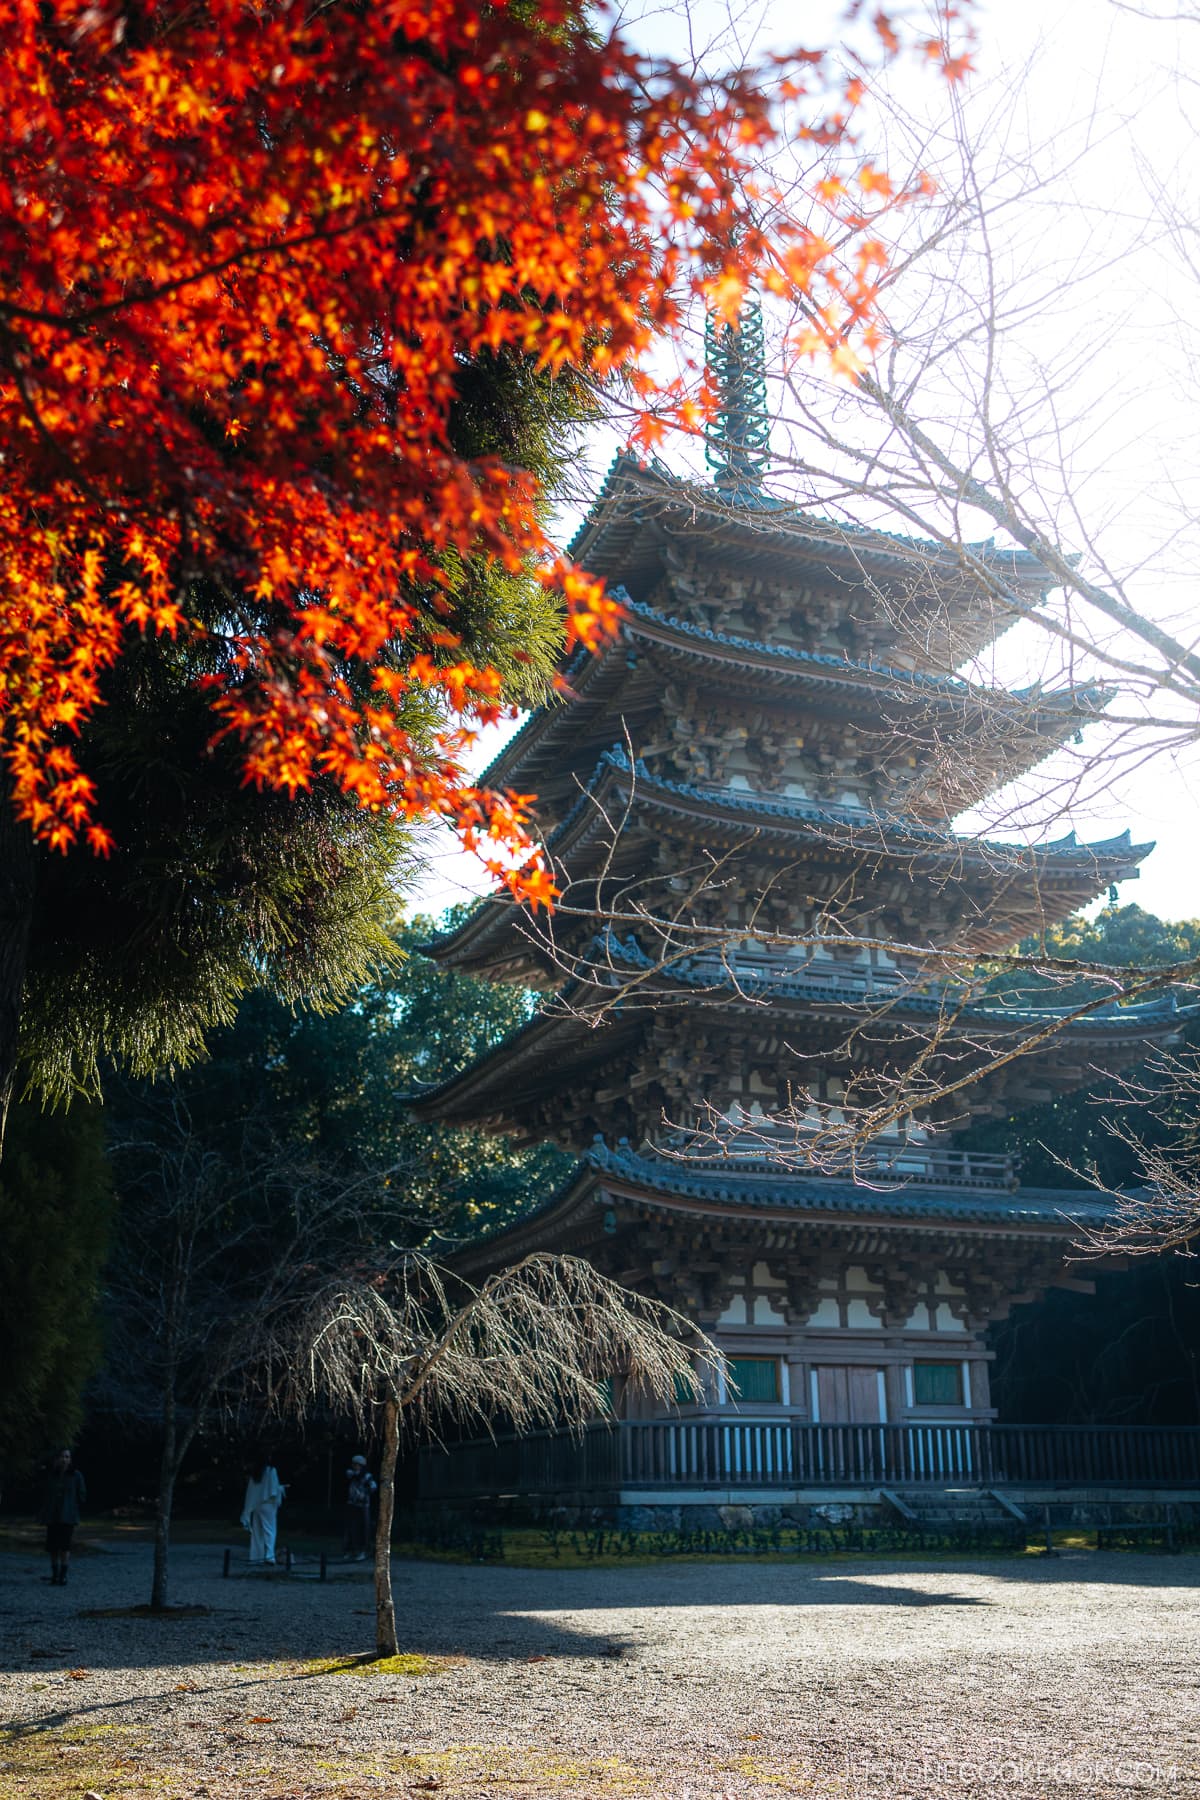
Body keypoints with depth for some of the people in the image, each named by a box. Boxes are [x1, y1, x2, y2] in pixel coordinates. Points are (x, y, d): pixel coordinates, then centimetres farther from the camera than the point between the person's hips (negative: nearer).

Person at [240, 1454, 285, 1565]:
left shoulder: (254, 1473, 9)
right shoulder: (271, 1470, -7)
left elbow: (250, 1491, 9)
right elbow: (274, 1489, -13)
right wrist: (282, 1488, 5)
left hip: (255, 1506, 6)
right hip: (267, 1505, -6)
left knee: (257, 1531, 13)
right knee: (269, 1531, -7)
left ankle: (256, 1556, 14)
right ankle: (269, 1556, -18)